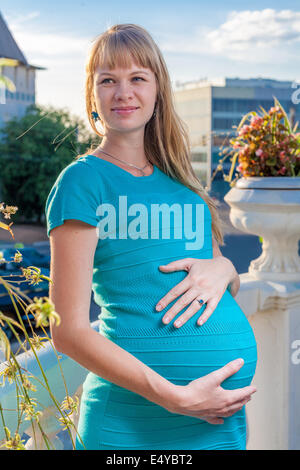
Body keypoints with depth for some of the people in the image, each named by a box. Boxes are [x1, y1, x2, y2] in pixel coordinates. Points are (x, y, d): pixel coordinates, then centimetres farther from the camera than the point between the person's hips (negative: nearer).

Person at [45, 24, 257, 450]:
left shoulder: (179, 179, 10)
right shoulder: (84, 181, -7)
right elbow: (69, 330, -12)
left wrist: (222, 268, -6)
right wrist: (177, 398, -17)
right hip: (133, 419, -5)